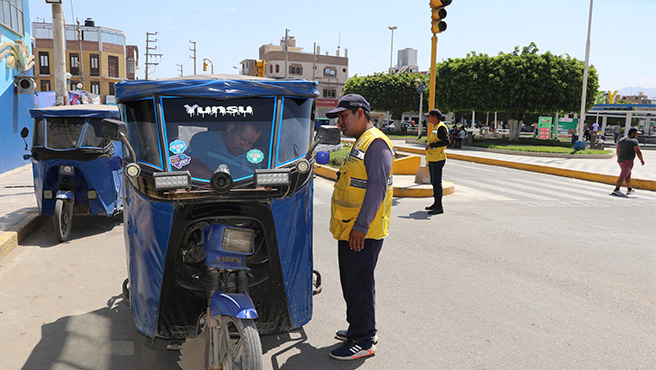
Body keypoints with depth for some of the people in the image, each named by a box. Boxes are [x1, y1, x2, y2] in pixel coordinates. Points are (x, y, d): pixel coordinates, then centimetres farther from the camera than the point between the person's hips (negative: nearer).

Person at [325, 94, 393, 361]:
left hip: (362, 233, -10)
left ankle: (363, 341, 9)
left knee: (360, 284, -2)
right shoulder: (360, 143, 19)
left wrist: (361, 226, -24)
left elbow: (377, 187, -22)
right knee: (351, 283, 17)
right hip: (349, 230, 10)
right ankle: (359, 328, 31)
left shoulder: (376, 143, -14)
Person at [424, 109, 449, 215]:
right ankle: (436, 203, 26)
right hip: (432, 159, 11)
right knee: (434, 181, 16)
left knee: (437, 182, -9)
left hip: (437, 159, -11)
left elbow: (446, 141, -25)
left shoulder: (441, 127, -14)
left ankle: (439, 207, -6)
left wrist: (431, 144, -22)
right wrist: (429, 142, 15)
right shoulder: (435, 127, 17)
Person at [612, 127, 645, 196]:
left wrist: (618, 158, 37)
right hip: (628, 160, -8)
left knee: (628, 174, 23)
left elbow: (617, 150, 23)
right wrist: (642, 160, 1)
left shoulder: (621, 139, 12)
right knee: (623, 176, -13)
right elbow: (638, 152, -13)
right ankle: (616, 190, -21)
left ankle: (629, 189, 33)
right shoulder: (634, 141, -11)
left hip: (621, 160, 8)